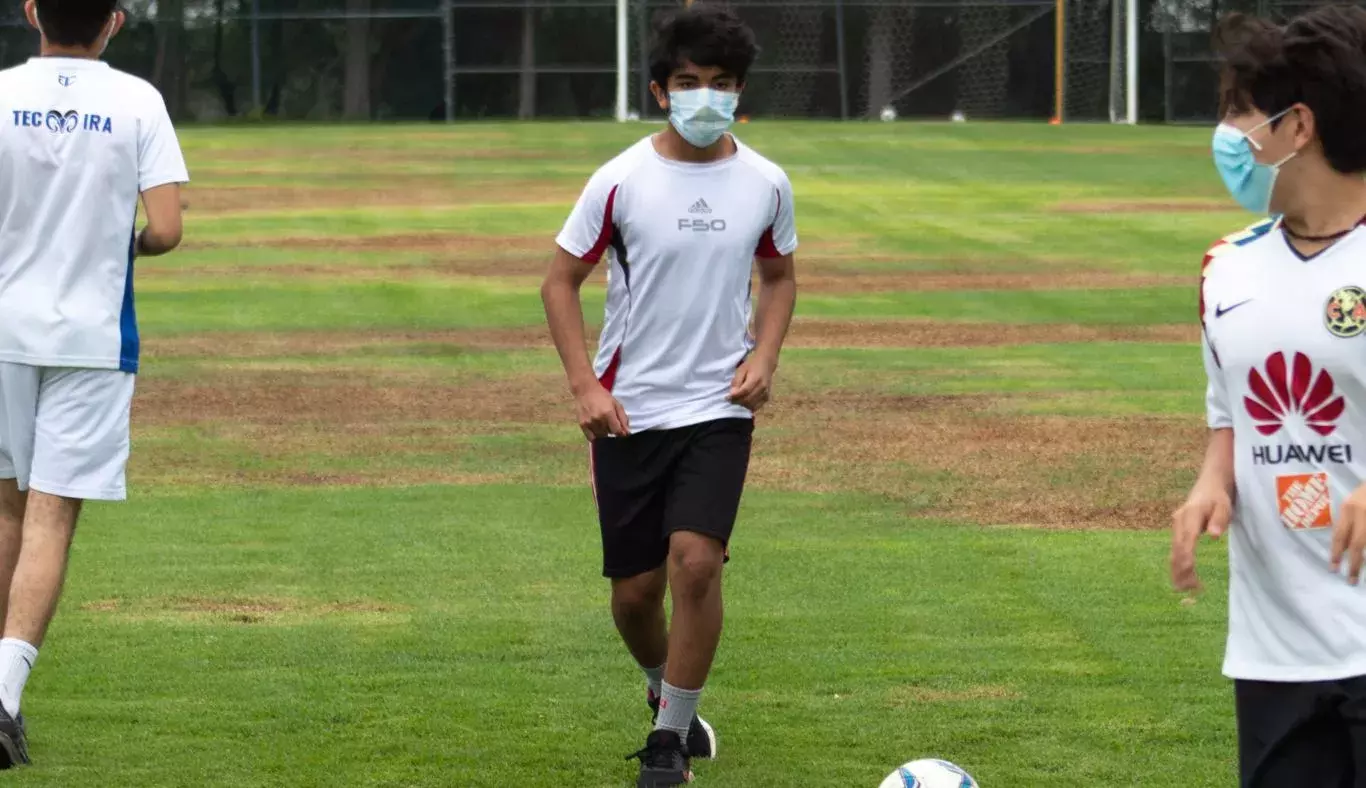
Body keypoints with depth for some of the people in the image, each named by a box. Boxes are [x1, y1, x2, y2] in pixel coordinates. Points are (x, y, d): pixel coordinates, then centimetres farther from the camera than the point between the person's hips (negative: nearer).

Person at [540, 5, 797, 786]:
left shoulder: (766, 184, -1)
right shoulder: (621, 181, -8)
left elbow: (780, 278, 15)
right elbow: (561, 282, 0)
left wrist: (763, 357, -2)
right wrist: (586, 386, -10)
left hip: (719, 407, 0)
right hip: (630, 410, 0)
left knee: (696, 559, -19)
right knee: (636, 588, 6)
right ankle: (666, 693, 38)